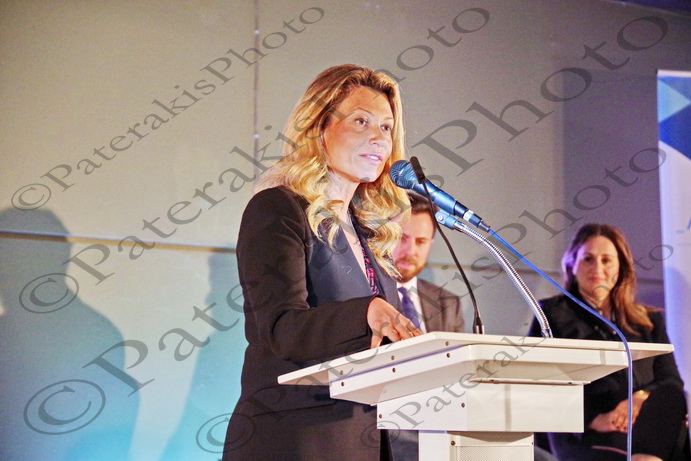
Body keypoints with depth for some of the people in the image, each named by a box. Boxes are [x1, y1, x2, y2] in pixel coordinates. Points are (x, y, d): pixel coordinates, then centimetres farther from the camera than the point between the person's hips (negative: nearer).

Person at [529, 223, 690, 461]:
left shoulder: (649, 321, 26)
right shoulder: (553, 313, 15)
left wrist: (642, 398, -9)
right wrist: (593, 419, -12)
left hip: (648, 427, 4)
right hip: (583, 436, -4)